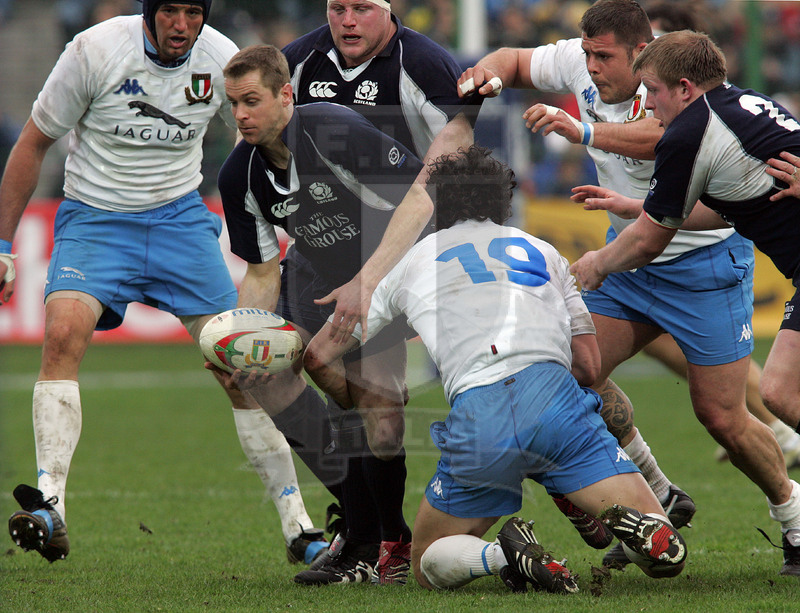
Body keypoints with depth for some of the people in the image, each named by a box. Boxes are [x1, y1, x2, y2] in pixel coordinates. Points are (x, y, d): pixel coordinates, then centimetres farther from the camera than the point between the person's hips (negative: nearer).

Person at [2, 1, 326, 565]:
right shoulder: (97, 50, -15)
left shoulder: (224, 61, -7)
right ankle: (51, 512, -33)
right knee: (63, 332, -28)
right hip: (95, 217, -2)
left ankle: (296, 524, 3)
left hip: (181, 218, 2)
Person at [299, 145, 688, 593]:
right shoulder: (542, 251, 28)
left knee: (429, 566, 18)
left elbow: (319, 357, 30)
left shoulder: (413, 262, 26)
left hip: (477, 416, -1)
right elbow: (590, 365, 24)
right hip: (555, 401, 1)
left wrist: (365, 407, 47)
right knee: (666, 553, 2)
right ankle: (636, 524, -33)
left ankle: (504, 555, -14)